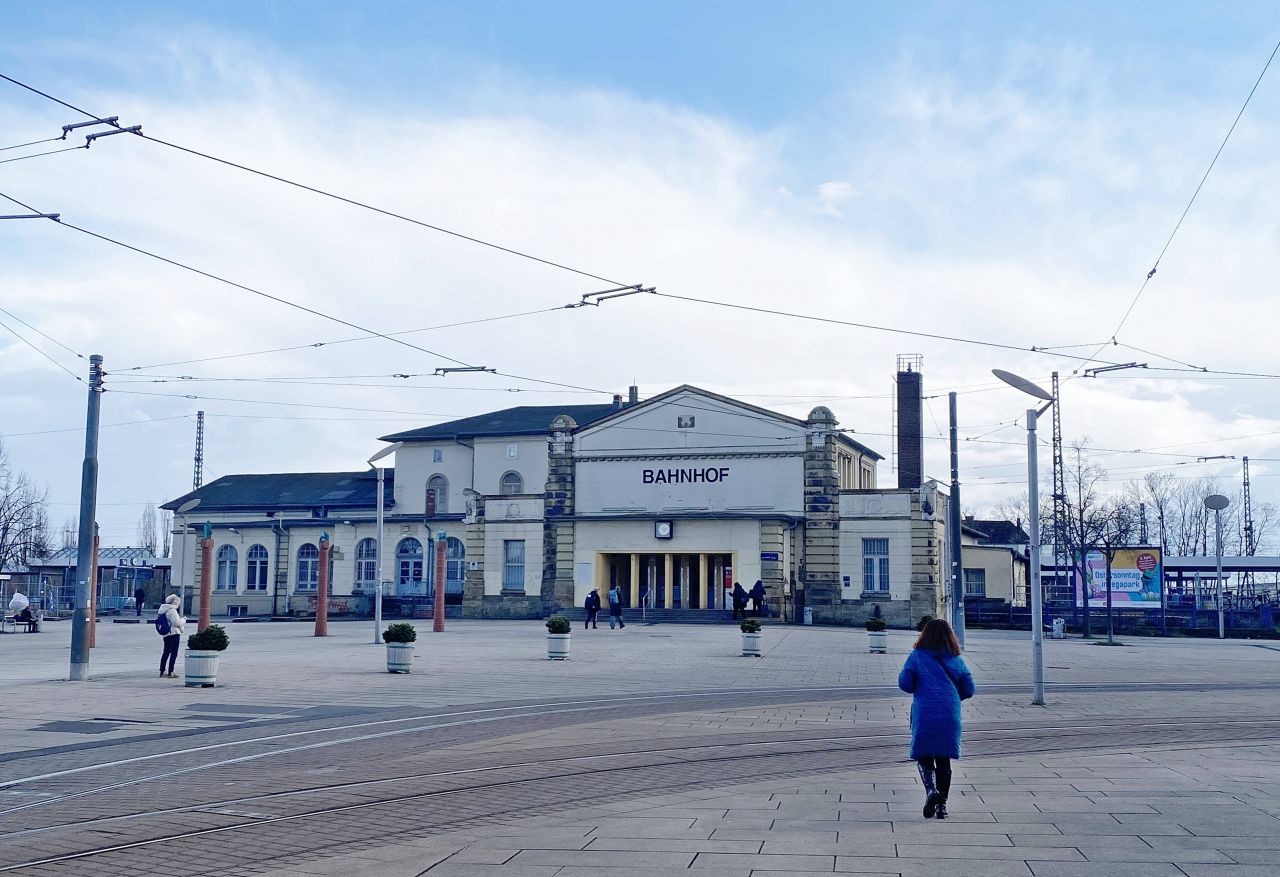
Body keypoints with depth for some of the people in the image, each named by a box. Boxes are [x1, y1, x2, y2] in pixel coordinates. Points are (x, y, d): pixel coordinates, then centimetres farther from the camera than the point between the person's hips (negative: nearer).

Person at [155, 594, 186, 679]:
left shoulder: (163, 609, 13)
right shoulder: (172, 610, -16)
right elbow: (176, 622, -21)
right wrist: (183, 620, -3)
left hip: (165, 634, 9)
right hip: (174, 634, -9)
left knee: (166, 652, 16)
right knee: (174, 653, -4)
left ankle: (162, 671, 19)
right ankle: (170, 672, -6)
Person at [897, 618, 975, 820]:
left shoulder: (917, 656, -2)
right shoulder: (956, 660, 7)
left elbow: (905, 684, -6)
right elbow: (968, 690, 10)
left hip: (924, 715, -2)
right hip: (950, 715, 3)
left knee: (924, 757, 8)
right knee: (944, 760, 12)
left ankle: (931, 789, -18)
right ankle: (942, 804, 11)